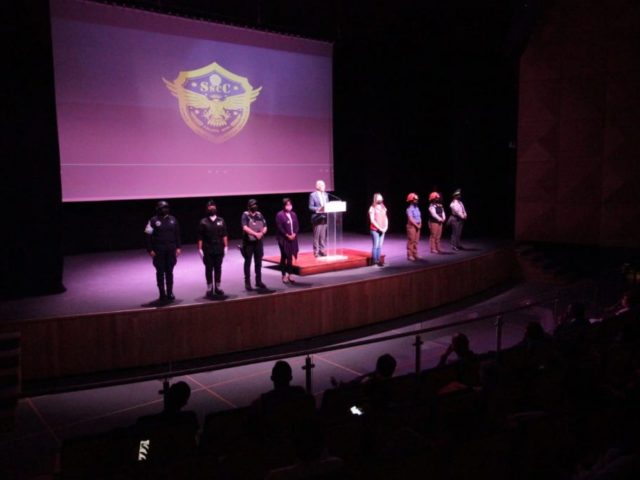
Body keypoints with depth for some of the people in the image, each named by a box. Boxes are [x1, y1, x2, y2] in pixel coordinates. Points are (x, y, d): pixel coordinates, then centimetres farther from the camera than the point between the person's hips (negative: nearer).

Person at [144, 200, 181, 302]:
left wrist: (178, 247, 4)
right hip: (158, 251, -3)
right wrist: (150, 250, -11)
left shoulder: (172, 219, 6)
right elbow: (149, 236, -7)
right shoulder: (153, 220, -5)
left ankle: (170, 293, 16)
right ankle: (162, 294, 12)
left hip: (171, 250, 3)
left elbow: (177, 234, 9)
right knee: (160, 272, 4)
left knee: (169, 272, 8)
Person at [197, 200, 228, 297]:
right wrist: (200, 249, -9)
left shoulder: (221, 221, 5)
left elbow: (224, 235, 5)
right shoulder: (203, 222, -3)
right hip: (208, 250, -2)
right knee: (209, 269, 4)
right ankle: (209, 288, 12)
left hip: (219, 249, 2)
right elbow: (200, 238, -5)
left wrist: (226, 247, 0)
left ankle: (217, 287, 17)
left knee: (218, 269, 8)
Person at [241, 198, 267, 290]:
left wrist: (262, 233, -14)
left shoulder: (259, 215, 7)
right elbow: (245, 228, -20)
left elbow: (265, 227, 7)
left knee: (258, 262, 11)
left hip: (258, 242, 5)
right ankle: (247, 282, 9)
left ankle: (258, 281, 22)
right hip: (248, 242, -5)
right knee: (248, 262, 3)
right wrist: (256, 233, -26)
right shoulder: (245, 215, -7)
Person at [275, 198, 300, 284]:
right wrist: (287, 235, -16)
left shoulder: (293, 214, 10)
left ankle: (289, 275, 16)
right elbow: (279, 228, -13)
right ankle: (284, 276, 9)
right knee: (284, 257, 0)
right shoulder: (280, 215, -9)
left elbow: (297, 226, 10)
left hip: (293, 238, 5)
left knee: (290, 257, 8)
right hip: (283, 239, -5)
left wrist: (294, 234, -7)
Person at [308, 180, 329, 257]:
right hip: (317, 218, -6)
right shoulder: (312, 195, -4)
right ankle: (316, 252, 4)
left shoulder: (326, 194, 14)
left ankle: (322, 250, 16)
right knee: (316, 236, -2)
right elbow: (310, 207, -7)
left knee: (323, 236, 8)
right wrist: (318, 209, -21)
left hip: (325, 217, 6)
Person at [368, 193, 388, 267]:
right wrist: (379, 228, -14)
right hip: (375, 230, -6)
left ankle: (378, 260, 11)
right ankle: (374, 261, 0)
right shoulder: (372, 208, -6)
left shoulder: (383, 208, 13)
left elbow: (385, 218, 15)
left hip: (382, 230, 6)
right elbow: (372, 220, -12)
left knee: (380, 246, 6)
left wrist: (385, 227, 0)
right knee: (375, 246, -6)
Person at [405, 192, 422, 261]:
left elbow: (419, 217, 15)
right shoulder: (409, 209, -12)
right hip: (412, 226, -8)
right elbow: (410, 219, -18)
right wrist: (416, 225, -13)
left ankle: (415, 254, 18)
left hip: (417, 226, 8)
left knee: (416, 241, 11)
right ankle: (410, 255, -2)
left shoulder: (417, 208, 13)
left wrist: (420, 224, 0)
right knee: (411, 241, -5)